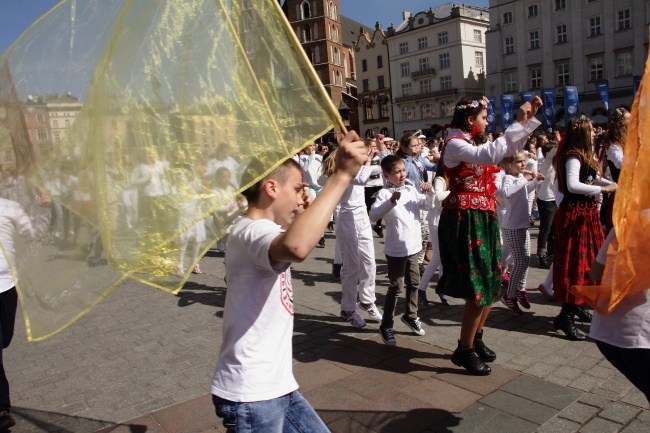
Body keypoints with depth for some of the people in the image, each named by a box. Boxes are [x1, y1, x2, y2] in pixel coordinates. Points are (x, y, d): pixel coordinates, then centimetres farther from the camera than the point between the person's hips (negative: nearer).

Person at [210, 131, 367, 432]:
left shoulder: (261, 230, 10)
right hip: (251, 396, -10)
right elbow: (297, 247, -44)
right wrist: (341, 175, -38)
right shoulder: (251, 231, -21)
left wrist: (306, 207, 13)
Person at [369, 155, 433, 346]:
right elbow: (373, 215, -29)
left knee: (413, 283, 17)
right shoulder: (384, 193, -15)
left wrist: (429, 192, -6)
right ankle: (386, 325, 14)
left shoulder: (411, 190, 5)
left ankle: (411, 315, 38)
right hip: (396, 249, -6)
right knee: (396, 287, 0)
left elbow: (428, 205, 14)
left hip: (413, 246, 6)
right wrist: (392, 201, -40)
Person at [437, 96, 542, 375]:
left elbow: (510, 148, 25)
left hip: (483, 219, 10)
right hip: (465, 221, -9)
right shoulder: (455, 144, -12)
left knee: (491, 283, 14)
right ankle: (464, 350, 8)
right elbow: (490, 155, -29)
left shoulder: (473, 143, 16)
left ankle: (475, 338, 31)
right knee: (479, 287, -7)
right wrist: (519, 123, -24)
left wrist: (529, 118, 16)